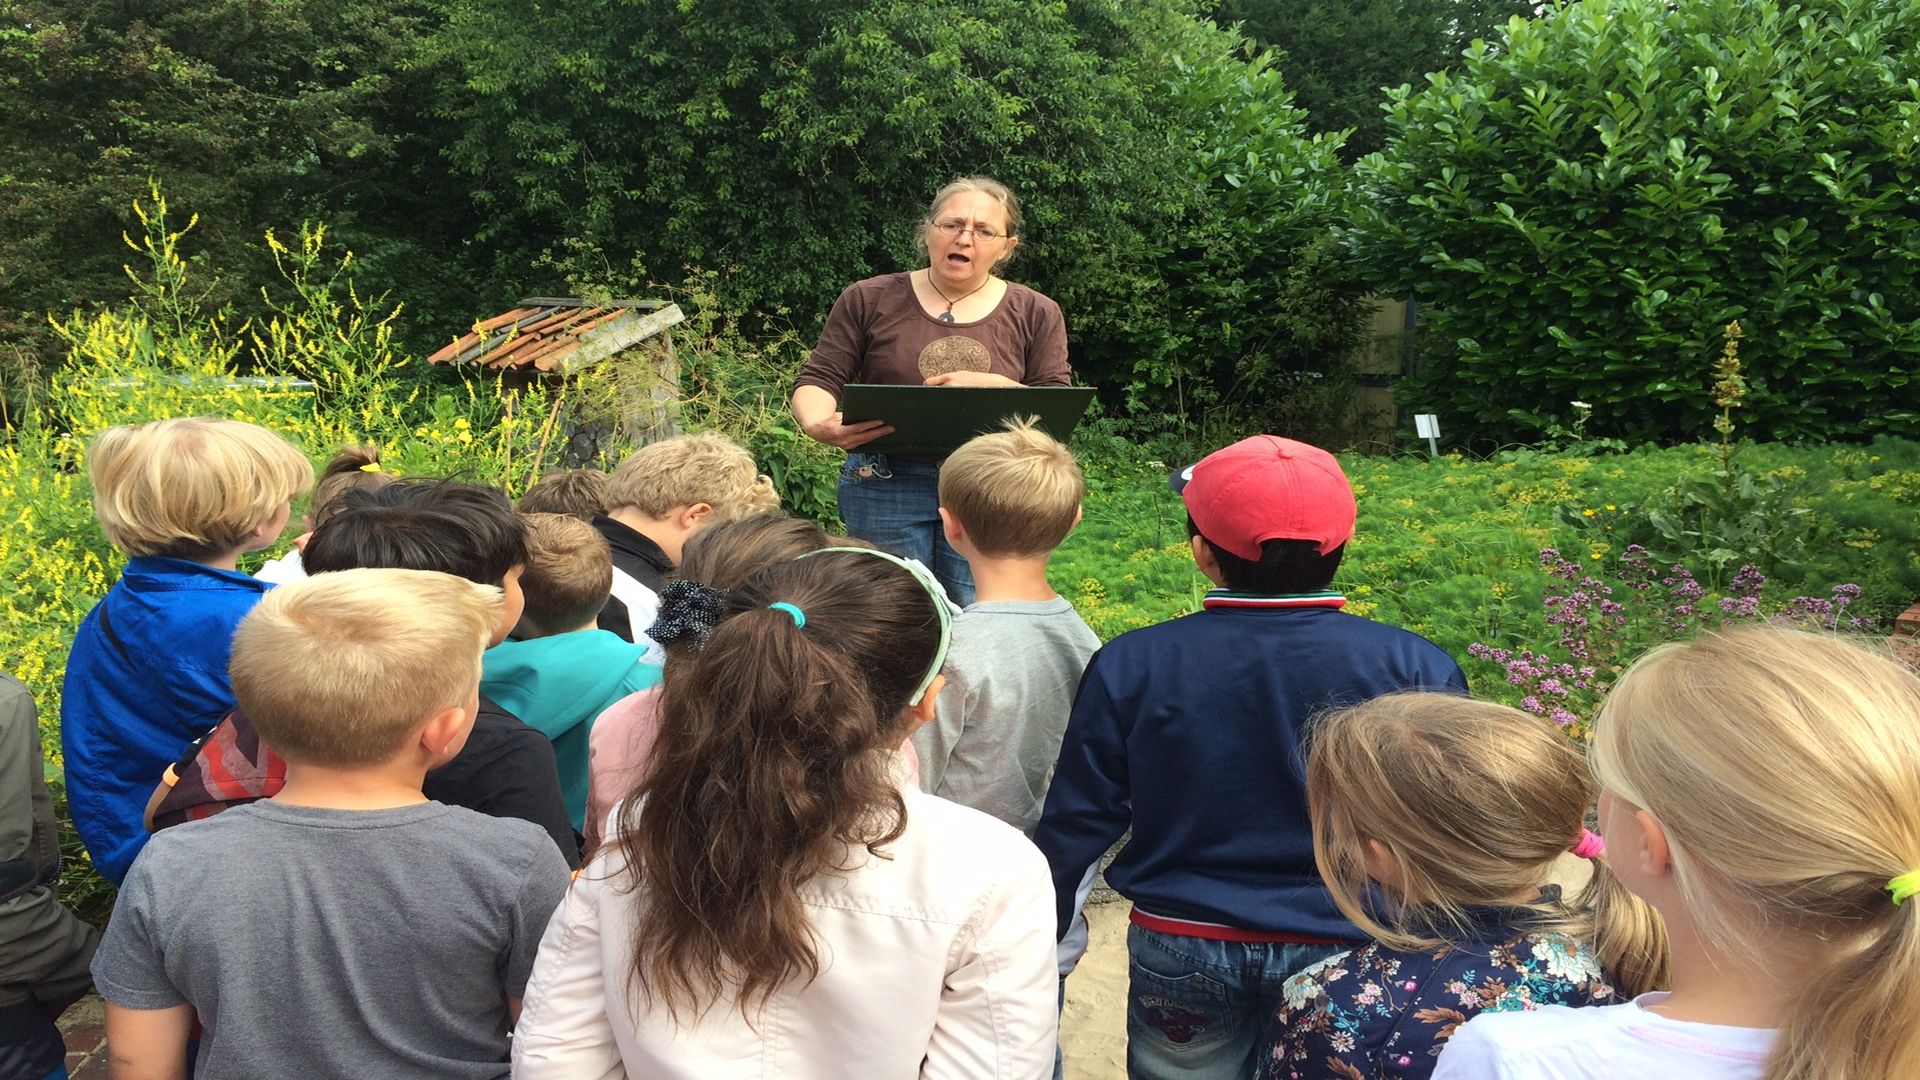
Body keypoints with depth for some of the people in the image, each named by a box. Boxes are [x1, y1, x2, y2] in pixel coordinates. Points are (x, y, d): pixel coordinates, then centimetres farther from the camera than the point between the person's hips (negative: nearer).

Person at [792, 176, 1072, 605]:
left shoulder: (1036, 315, 9)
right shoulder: (869, 300, 7)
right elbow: (818, 380, 3)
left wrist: (990, 386, -15)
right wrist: (818, 424, -20)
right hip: (885, 486, 0)